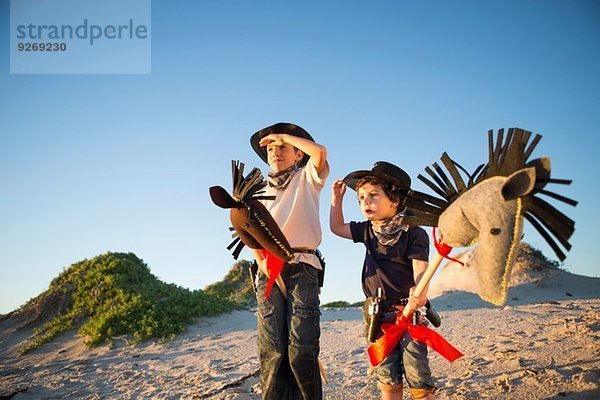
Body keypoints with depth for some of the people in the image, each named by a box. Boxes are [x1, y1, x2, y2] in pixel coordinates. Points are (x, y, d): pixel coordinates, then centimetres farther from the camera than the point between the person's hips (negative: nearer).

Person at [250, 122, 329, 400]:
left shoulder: (306, 178, 14)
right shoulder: (262, 191, 25)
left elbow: (320, 152, -8)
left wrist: (284, 136, 6)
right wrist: (261, 261, -4)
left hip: (301, 266, -3)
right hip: (268, 269, 3)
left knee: (302, 349, -12)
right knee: (271, 349, -6)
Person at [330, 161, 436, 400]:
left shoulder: (414, 233, -9)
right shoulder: (368, 231, 10)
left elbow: (420, 269, -19)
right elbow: (337, 227, 24)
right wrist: (336, 199, 12)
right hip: (378, 315, 5)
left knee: (417, 375, -3)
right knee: (387, 379, 7)